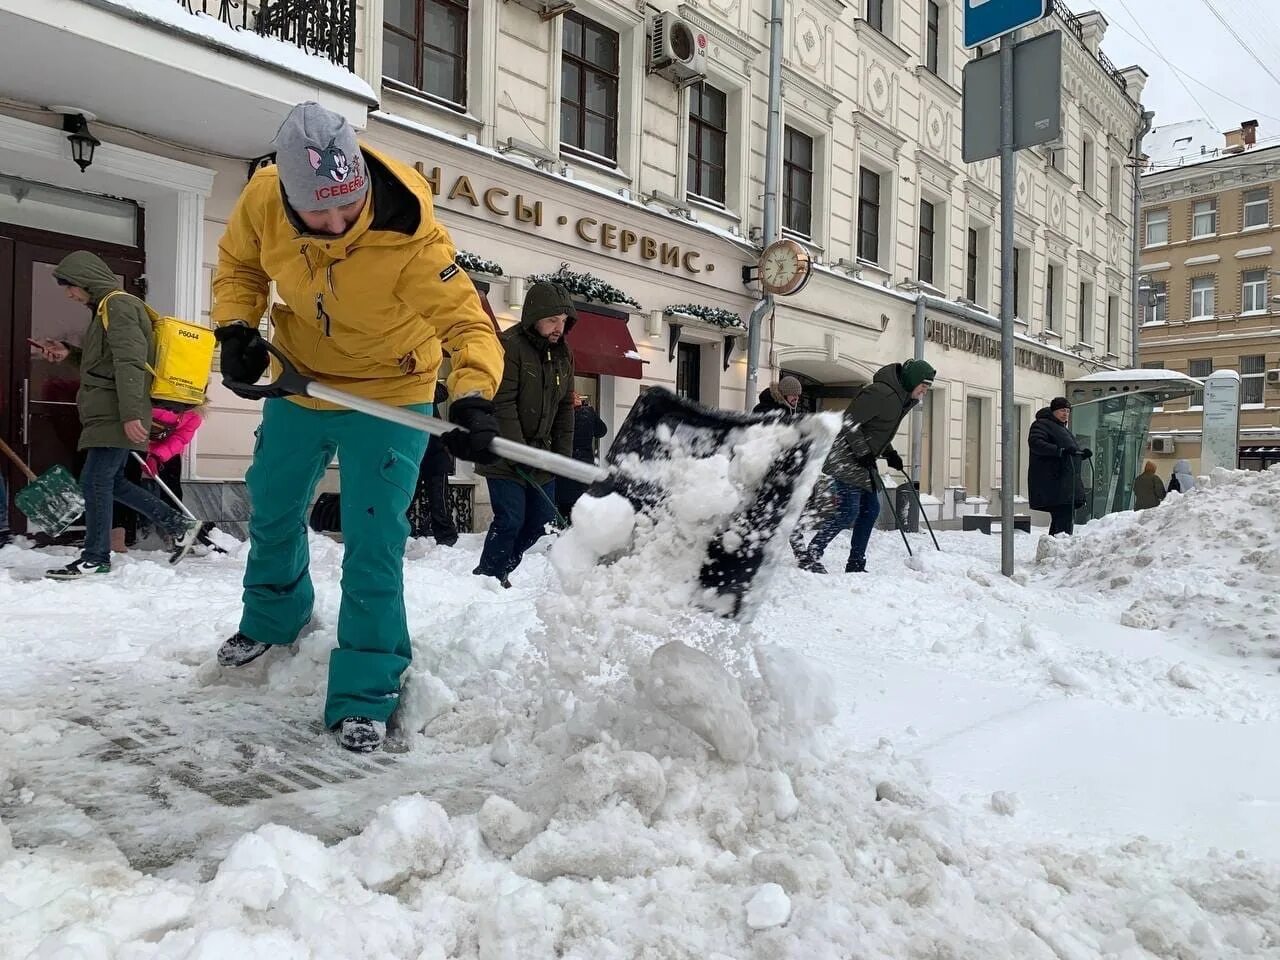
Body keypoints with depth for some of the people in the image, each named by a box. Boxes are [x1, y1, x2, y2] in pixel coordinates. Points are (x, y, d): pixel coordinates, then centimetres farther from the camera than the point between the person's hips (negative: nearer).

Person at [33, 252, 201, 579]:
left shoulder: (118, 305, -11)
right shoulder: (106, 308, 21)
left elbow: (130, 363, -21)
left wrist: (131, 414, -27)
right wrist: (70, 353, 16)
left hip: (117, 416, -10)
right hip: (108, 414, 10)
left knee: (94, 482, -6)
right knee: (111, 482, 13)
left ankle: (95, 558, 3)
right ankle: (179, 525, 16)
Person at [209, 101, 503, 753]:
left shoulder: (409, 236, -32)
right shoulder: (262, 200, -19)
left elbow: (470, 326, -34)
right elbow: (237, 265, 1)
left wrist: (473, 399, -52)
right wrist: (236, 329, -15)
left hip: (390, 396, -5)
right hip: (301, 382, 5)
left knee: (373, 546, -8)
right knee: (271, 513, 22)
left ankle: (364, 699, 7)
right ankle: (273, 619, 53)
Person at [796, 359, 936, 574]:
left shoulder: (903, 399, 13)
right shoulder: (881, 392, -20)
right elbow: (849, 422, -23)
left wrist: (890, 453, 10)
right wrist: (863, 452, -22)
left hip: (865, 462, 11)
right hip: (847, 459, -10)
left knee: (871, 509, 9)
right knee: (847, 512, -13)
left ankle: (855, 564, 17)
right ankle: (809, 555, -5)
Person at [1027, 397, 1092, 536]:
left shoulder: (1063, 429, 28)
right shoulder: (1042, 424, -2)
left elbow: (1073, 450, 36)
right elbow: (1035, 443, -20)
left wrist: (1083, 452, 13)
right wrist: (1061, 450, -28)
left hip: (1067, 485, 10)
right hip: (1052, 483, -10)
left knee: (1068, 519, 9)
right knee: (1063, 519, -19)